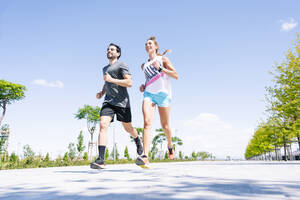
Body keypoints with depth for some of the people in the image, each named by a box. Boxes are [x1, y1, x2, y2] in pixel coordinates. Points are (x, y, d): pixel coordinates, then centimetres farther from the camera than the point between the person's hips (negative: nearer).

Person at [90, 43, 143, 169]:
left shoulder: (121, 65, 0)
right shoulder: (105, 68, 23)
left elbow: (129, 83, -12)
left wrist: (111, 79, -16)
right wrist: (102, 92, 17)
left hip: (122, 102, -5)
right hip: (108, 101, 5)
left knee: (128, 128, 8)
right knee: (103, 125, -17)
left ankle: (138, 143, 41)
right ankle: (101, 160, -22)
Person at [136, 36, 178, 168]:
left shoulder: (162, 59, 8)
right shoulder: (144, 65, 21)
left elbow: (176, 76, -1)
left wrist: (160, 68, -11)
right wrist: (143, 86, 13)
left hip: (163, 93, -2)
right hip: (148, 94, 2)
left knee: (165, 125, 5)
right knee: (147, 122, -20)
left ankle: (170, 146, 36)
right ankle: (145, 157, -31)